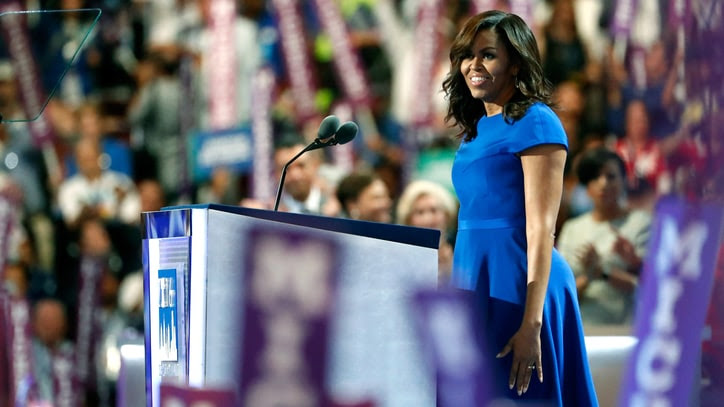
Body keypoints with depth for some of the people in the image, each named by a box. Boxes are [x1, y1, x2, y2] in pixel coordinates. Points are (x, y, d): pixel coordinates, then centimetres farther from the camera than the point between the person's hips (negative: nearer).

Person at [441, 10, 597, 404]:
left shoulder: (535, 124, -10)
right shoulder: (477, 128, 15)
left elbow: (541, 229, -16)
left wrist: (531, 324, -22)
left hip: (517, 283, -8)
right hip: (477, 282, 8)